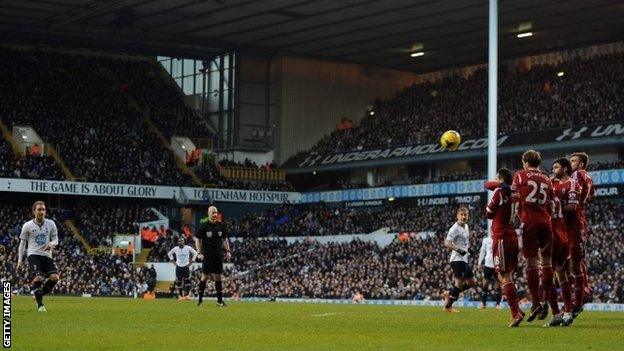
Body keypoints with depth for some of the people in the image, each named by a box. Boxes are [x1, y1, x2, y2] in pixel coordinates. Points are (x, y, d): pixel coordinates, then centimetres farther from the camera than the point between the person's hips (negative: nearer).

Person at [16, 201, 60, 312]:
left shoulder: (51, 224, 5)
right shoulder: (27, 226, 0)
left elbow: (55, 239, 12)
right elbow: (22, 243, 9)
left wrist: (51, 244, -13)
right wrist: (20, 260, 6)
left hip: (47, 255, 3)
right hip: (33, 255, -3)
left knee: (54, 277, -17)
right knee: (38, 278, -24)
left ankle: (39, 294, 10)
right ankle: (40, 303, -4)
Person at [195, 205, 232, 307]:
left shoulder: (220, 225, 7)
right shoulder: (203, 225, -6)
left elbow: (225, 239, 17)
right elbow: (197, 239, -3)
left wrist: (228, 251, 8)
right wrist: (199, 253, -11)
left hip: (218, 255, 4)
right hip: (207, 255, -4)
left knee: (218, 277, 3)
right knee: (204, 277, -1)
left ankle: (220, 300, 5)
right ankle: (200, 298, 9)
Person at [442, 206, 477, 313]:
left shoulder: (466, 226, 15)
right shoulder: (455, 228, -14)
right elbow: (446, 243, -20)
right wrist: (458, 250, -29)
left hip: (464, 260, 9)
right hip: (458, 259, -9)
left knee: (472, 282, 12)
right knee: (459, 282, -12)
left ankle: (449, 293, 17)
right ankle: (447, 306, -7)